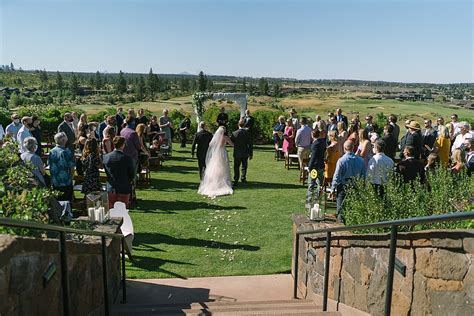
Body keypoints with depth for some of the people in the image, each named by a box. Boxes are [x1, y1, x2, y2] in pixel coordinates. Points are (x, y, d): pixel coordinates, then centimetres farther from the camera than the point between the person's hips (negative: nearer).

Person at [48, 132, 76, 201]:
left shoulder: (52, 152, -4)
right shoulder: (67, 152, -16)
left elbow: (50, 167, 5)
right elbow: (71, 168, -12)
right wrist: (71, 178, 6)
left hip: (55, 182, 4)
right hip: (66, 182, -4)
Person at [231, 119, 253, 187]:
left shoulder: (234, 133, -11)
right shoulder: (247, 133, -7)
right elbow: (250, 144, -3)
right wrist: (251, 154, 5)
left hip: (237, 154, -1)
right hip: (245, 153, 1)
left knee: (236, 167, 6)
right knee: (244, 166, 17)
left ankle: (236, 180, 4)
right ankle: (243, 178, 24)